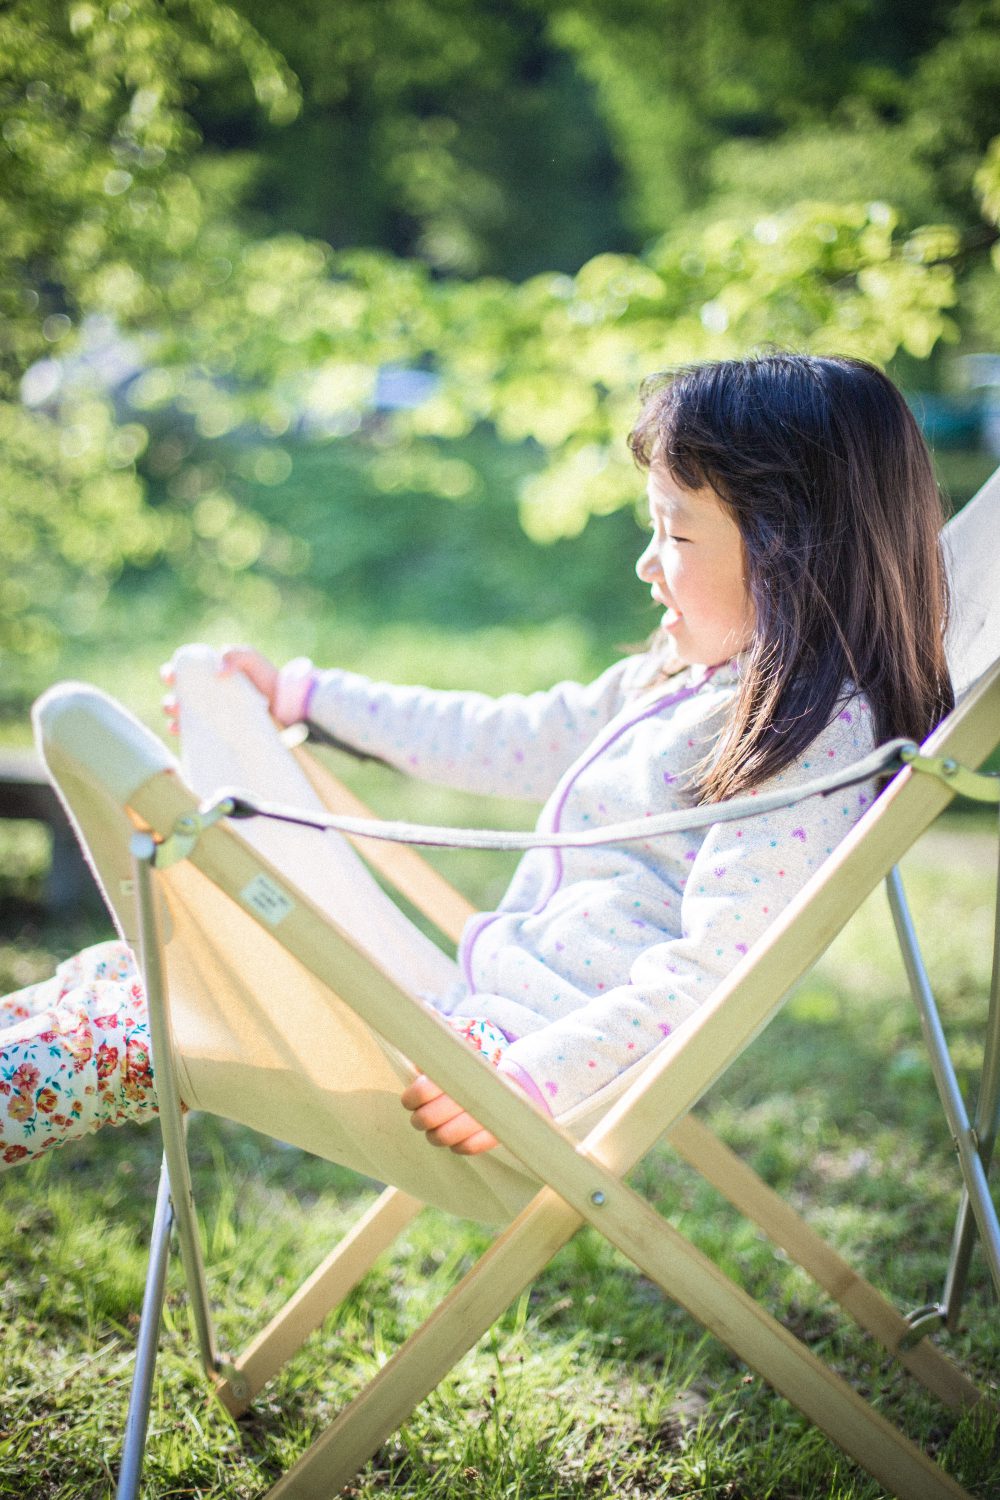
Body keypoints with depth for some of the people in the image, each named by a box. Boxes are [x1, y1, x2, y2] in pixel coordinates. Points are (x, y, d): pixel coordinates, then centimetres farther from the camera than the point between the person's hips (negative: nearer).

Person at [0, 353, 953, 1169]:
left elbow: (714, 975, -23)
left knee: (137, 1024, -15)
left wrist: (532, 1077, -30)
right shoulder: (690, 675, 14)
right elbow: (523, 742, 24)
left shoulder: (812, 737, -16)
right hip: (477, 1002, 9)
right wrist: (304, 695, 29)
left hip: (553, 1052, -9)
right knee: (115, 979, 4)